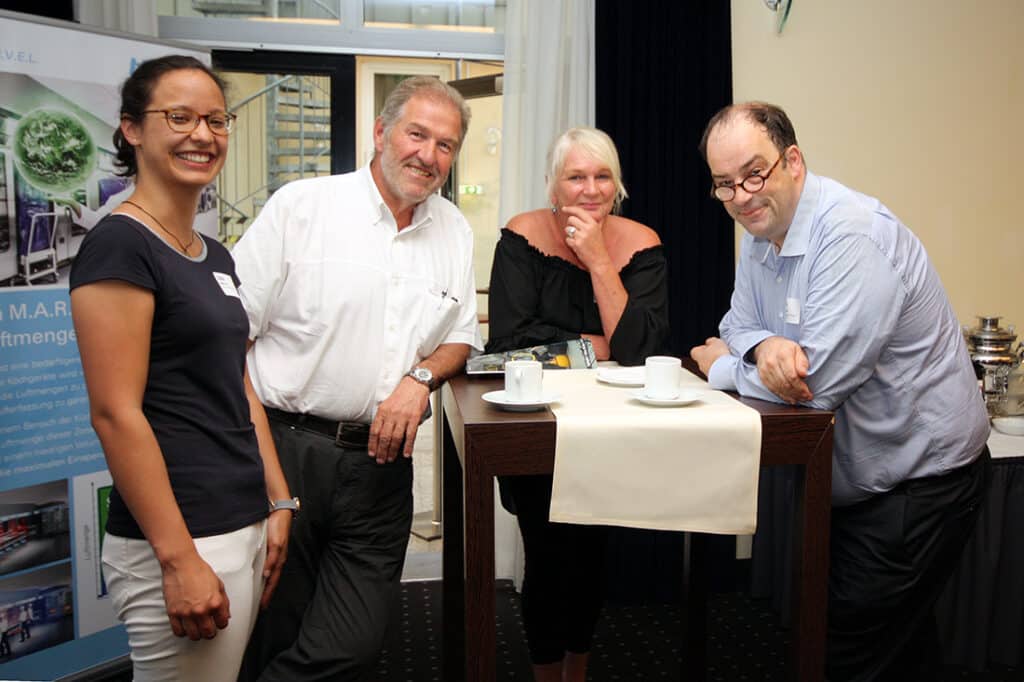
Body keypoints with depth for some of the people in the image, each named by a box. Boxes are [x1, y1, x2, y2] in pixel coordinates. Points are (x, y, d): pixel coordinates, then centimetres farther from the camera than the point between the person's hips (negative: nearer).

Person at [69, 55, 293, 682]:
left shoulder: (215, 256, 12)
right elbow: (115, 413, -17)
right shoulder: (120, 244, -12)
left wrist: (279, 503, 12)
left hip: (247, 527, 8)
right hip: (178, 539, -8)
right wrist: (179, 559, -18)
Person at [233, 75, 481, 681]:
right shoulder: (299, 206, -4)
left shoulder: (455, 232, 10)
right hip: (286, 449, -3)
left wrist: (422, 377, -5)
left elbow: (462, 337, 17)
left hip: (382, 461, 4)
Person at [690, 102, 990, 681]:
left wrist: (721, 367, -14)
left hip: (919, 481, -8)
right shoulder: (763, 230, 3)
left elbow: (820, 383, -31)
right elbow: (739, 325, 7)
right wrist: (765, 346, -18)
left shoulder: (849, 234, -26)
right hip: (854, 476, 8)